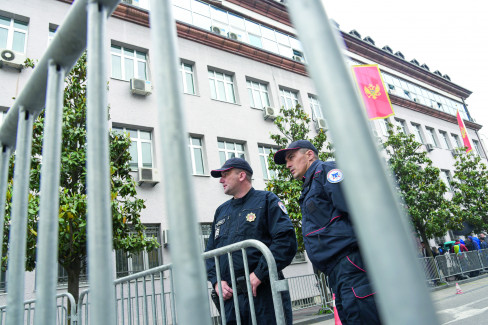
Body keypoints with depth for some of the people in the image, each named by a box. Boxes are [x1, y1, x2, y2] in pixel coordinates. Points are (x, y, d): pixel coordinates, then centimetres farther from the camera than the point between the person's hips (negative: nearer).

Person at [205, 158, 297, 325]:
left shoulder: (266, 200, 1)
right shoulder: (221, 211, 19)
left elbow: (286, 240, -12)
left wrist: (259, 273, -17)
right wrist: (216, 281, 2)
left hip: (263, 293, -5)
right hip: (230, 297, 5)